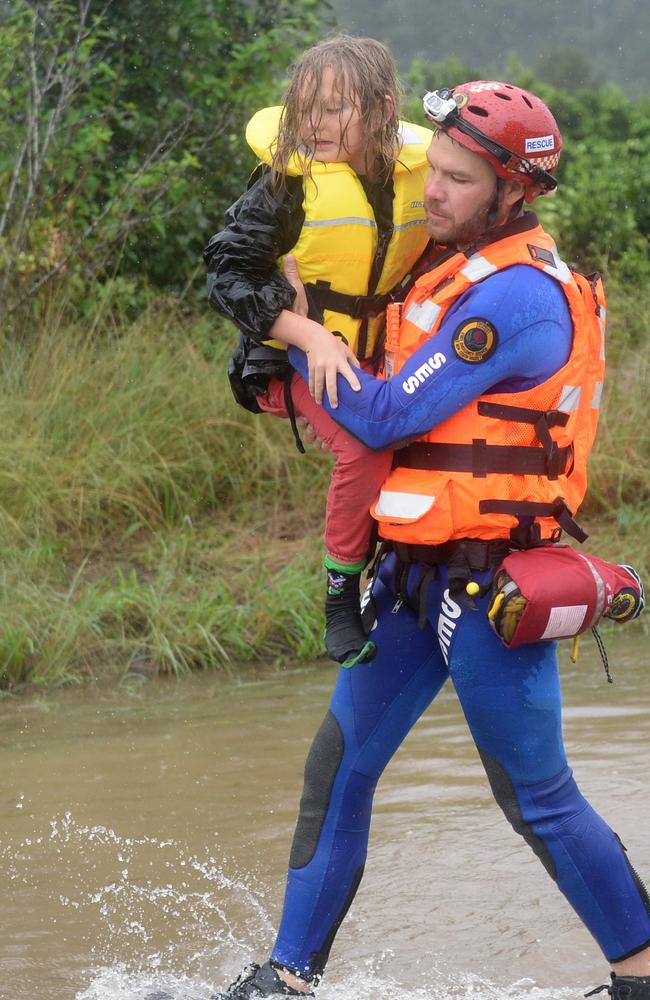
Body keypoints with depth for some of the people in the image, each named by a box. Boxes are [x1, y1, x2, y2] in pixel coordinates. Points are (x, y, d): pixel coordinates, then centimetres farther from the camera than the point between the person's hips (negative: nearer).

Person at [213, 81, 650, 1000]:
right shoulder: (464, 270, 12)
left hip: (489, 588, -9)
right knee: (338, 768, 8)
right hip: (417, 577, 9)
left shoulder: (514, 295, -20)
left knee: (537, 798, 0)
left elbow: (390, 416, -20)